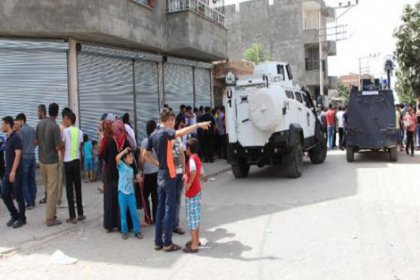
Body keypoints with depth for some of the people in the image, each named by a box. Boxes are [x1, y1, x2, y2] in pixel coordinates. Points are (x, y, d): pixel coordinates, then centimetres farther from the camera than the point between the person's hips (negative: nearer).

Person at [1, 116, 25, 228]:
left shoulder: (16, 137, -14)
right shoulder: (8, 138, 12)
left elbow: (18, 155, -19)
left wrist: (13, 171, -23)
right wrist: (8, 171, 18)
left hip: (16, 172, -9)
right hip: (8, 172, 9)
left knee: (18, 196, 1)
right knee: (4, 195, 10)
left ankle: (22, 218, 13)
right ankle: (14, 215, 23)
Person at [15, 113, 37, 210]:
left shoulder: (21, 130, -11)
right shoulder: (32, 129, 11)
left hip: (24, 157, -7)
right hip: (32, 156, 7)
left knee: (24, 181, -1)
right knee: (32, 180, 10)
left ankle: (29, 203, -2)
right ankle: (32, 201, 13)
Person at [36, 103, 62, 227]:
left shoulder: (40, 123, 2)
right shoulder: (55, 126, -18)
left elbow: (36, 141, 12)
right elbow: (58, 147, -19)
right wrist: (60, 144, 0)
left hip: (42, 160, 7)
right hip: (52, 161, -7)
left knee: (48, 188, 17)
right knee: (52, 190, 0)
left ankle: (51, 213, 25)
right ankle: (50, 218, 4)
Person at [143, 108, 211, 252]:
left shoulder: (153, 135, 9)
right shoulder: (166, 132, -14)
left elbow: (146, 155, 17)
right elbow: (180, 133, -36)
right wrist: (198, 125, -29)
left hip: (160, 175, 8)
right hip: (169, 175, -8)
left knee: (160, 208, 12)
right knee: (169, 209, -1)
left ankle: (158, 242, 18)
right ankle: (168, 243, 4)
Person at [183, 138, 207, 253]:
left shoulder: (191, 159, -19)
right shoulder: (197, 158, 10)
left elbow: (193, 171, -38)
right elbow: (201, 174, 19)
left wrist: (189, 184, -26)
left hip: (191, 192, -10)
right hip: (197, 190, 10)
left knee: (192, 216, -4)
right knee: (196, 216, 17)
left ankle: (194, 245, 1)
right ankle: (196, 240, 27)